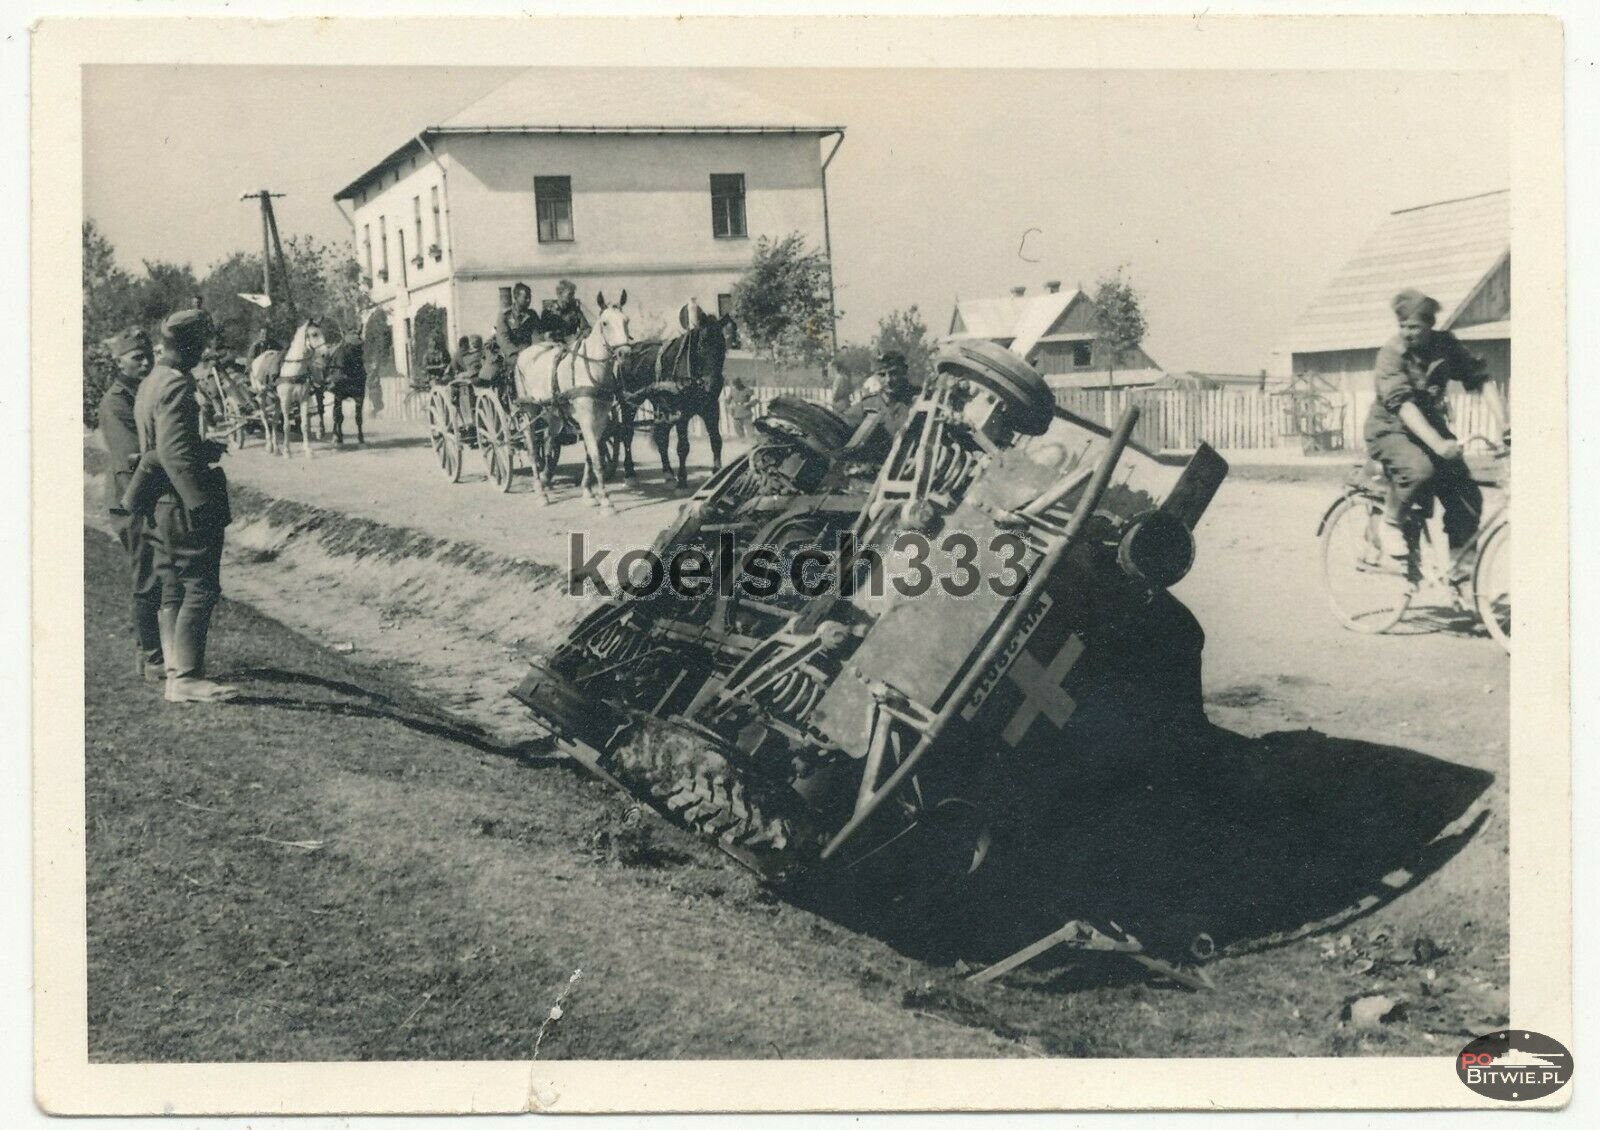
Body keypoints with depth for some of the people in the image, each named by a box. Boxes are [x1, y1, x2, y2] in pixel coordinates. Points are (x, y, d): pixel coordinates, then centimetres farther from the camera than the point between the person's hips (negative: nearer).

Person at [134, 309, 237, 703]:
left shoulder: (148, 385, 15)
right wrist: (202, 503, -24)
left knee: (174, 591, 13)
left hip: (161, 507, 10)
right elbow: (175, 452, -24)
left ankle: (176, 673, 18)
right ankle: (187, 678, -8)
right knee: (201, 589, -7)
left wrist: (206, 448, 17)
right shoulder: (176, 385, -16)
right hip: (184, 507, -10)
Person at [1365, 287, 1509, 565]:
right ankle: (1390, 525, -12)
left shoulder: (1445, 345, -4)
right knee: (1420, 468, -37)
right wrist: (1437, 444, -43)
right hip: (1390, 429, -5)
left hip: (1431, 425, 5)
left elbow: (1480, 378, -7)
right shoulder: (1392, 353, -19)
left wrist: (1503, 423, -22)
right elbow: (1403, 404, -31)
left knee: (1469, 501, -10)